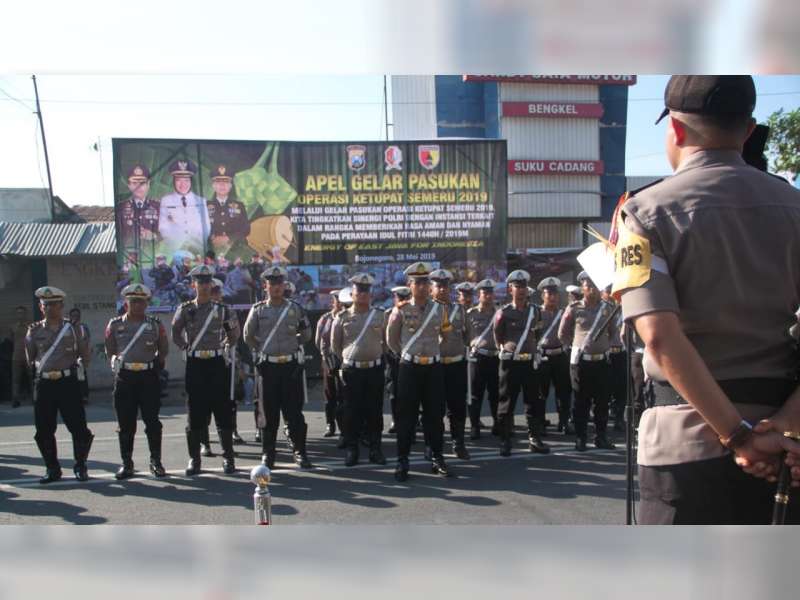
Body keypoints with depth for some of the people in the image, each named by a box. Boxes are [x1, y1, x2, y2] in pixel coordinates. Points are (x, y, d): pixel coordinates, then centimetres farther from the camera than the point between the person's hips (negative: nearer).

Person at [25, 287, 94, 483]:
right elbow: (30, 360, 14)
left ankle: (80, 466, 15)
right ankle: (52, 469, 20)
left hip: (68, 382, -2)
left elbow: (84, 355, 10)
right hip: (43, 384, 2)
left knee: (78, 426, -2)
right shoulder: (35, 331, 8)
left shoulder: (72, 328, 4)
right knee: (44, 430, 5)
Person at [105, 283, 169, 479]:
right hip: (124, 378, 1)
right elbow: (110, 351, 14)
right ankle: (127, 464, 14)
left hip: (149, 377, 0)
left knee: (152, 422, 1)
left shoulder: (156, 325, 4)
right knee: (125, 424, 4)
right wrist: (117, 362, 3)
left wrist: (155, 363, 5)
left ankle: (156, 462, 12)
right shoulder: (115, 325, 5)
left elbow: (164, 350, 14)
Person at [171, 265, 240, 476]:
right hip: (194, 365, 0)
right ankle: (194, 459, 12)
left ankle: (228, 458, 10)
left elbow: (234, 334, 16)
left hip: (216, 363, 0)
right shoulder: (185, 310, 3)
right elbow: (176, 335, 15)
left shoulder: (222, 310, 3)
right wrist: (187, 348, 8)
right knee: (195, 413, 3)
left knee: (223, 411, 1)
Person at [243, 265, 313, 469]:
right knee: (268, 410, 5)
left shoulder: (295, 309, 4)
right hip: (267, 366, 0)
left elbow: (306, 334, 15)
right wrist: (262, 350, 11)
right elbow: (248, 336, 13)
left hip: (291, 365, 0)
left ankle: (299, 451, 10)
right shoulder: (258, 310, 2)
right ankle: (268, 453, 14)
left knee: (294, 410, 2)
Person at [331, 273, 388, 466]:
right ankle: (351, 450, 12)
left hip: (375, 369, 1)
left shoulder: (380, 316, 4)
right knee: (351, 411, 3)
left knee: (375, 411, 5)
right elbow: (335, 345, 10)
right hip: (351, 370, -1)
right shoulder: (342, 317, 0)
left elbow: (386, 342, 15)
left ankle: (375, 449, 14)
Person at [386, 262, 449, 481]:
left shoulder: (439, 309, 3)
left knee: (434, 414, 8)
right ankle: (402, 461, 7)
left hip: (434, 367, 2)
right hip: (409, 367, -2)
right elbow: (391, 340, 11)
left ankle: (437, 458, 18)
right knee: (406, 416, 1)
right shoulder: (401, 310, -3)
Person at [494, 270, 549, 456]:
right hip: (510, 362, -4)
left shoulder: (535, 311, 5)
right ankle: (505, 441, 11)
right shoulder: (503, 313, -7)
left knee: (534, 401, 7)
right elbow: (498, 338, 7)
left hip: (530, 362, 4)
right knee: (507, 402, 2)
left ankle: (535, 439, 17)